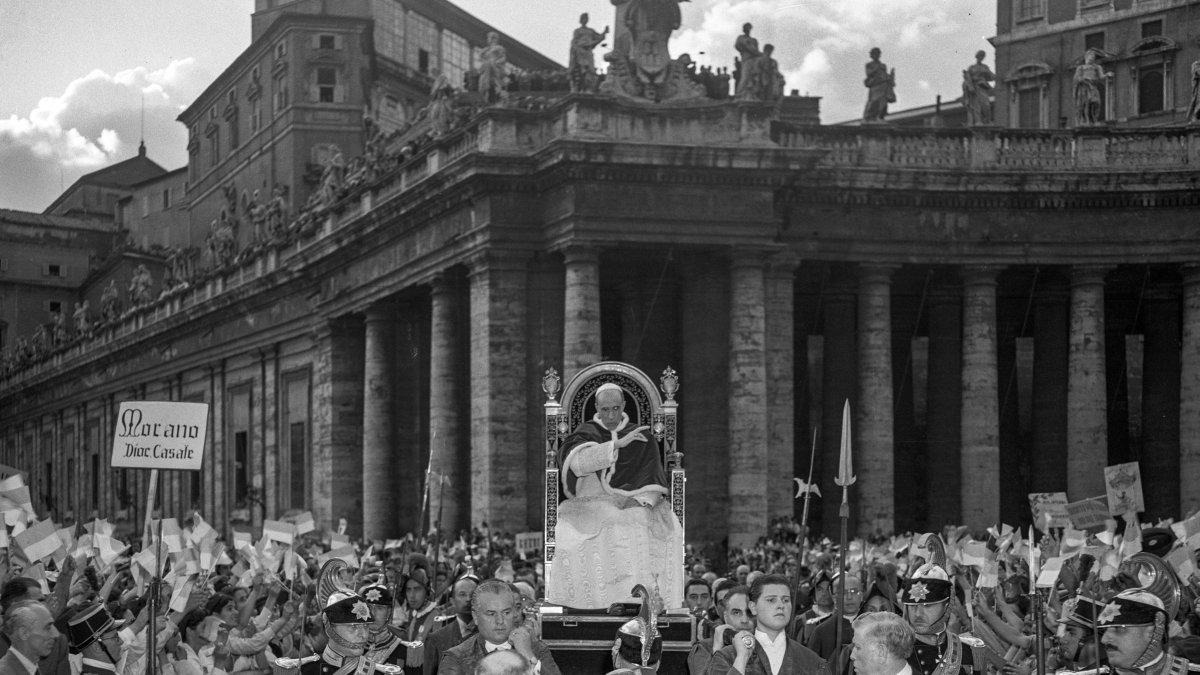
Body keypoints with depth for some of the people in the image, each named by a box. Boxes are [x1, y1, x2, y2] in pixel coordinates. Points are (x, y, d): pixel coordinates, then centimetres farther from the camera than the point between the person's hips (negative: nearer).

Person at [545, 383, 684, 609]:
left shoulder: (643, 437, 13)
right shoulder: (585, 434, 8)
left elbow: (652, 480, 6)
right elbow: (578, 463, -14)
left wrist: (639, 499, -15)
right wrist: (618, 444, -19)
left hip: (634, 506, 2)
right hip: (590, 504, -1)